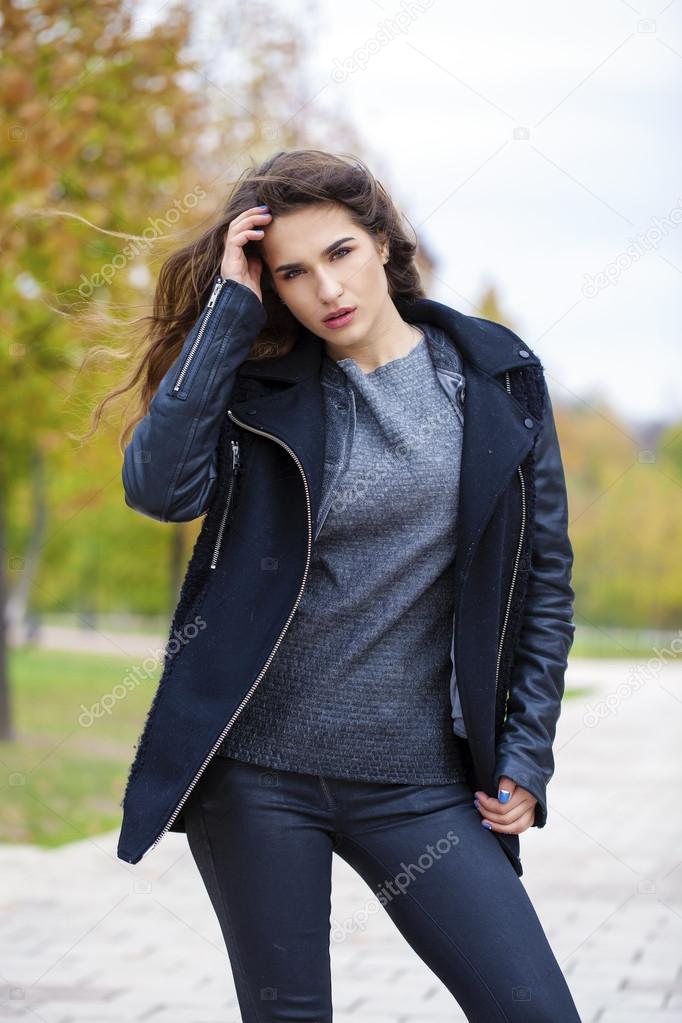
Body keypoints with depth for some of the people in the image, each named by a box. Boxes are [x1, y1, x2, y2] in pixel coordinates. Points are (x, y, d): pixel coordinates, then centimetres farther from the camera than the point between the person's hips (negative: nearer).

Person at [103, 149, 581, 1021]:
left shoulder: (496, 376, 3)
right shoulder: (260, 385, 1)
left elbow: (544, 578, 7)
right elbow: (159, 485, -19)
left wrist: (526, 757, 1)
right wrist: (230, 307, -13)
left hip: (416, 780, 1)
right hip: (255, 769, 0)